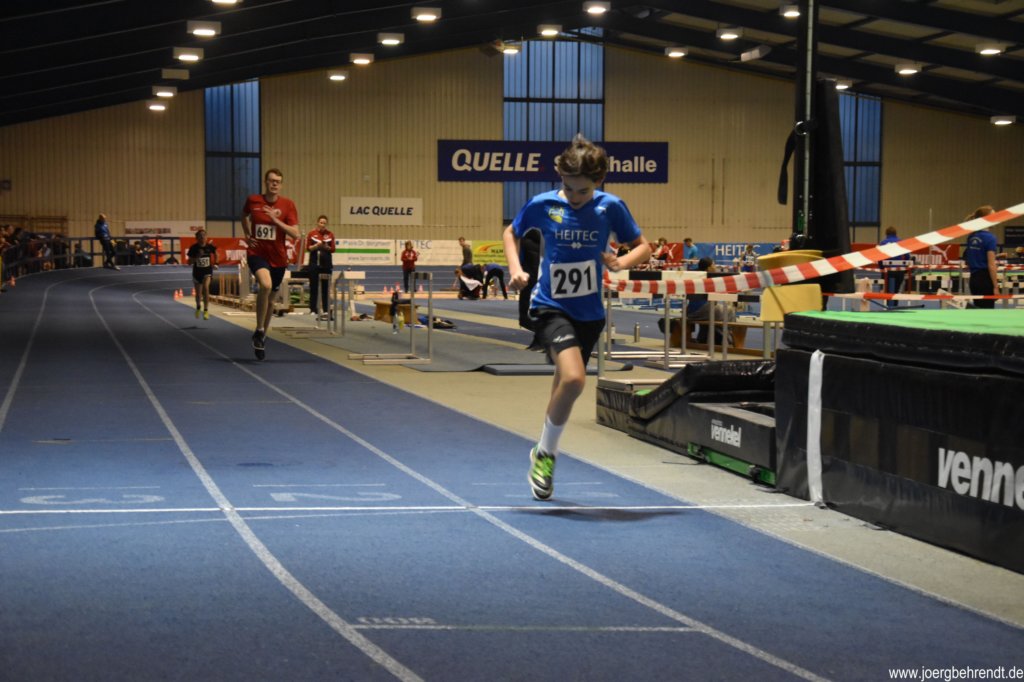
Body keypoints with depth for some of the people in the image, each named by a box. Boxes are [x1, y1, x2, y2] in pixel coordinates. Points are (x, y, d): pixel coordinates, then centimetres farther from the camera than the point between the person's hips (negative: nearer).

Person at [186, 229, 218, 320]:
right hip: (197, 272, 1)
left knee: (206, 287, -27)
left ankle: (206, 310, -21)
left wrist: (215, 263, 7)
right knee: (198, 293, 12)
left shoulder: (210, 246, -9)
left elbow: (215, 253, 13)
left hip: (207, 271, -1)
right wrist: (197, 257, -24)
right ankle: (198, 307, 45)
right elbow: (189, 261, -9)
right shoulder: (193, 248, -12)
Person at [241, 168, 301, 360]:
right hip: (257, 253, -2)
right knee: (266, 285, -31)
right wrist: (247, 234, 6)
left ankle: (263, 336, 36)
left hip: (278, 257, 2)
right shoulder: (253, 201, -3)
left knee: (271, 298, 14)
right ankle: (259, 331, -17)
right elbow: (244, 216, 21)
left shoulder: (287, 204, -5)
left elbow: (296, 234, -11)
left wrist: (276, 220, -21)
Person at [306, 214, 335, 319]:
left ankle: (326, 309, 7)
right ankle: (313, 309, 4)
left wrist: (326, 247, -15)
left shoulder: (330, 234, 4)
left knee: (326, 286, 2)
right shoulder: (312, 234, 1)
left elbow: (333, 249, 4)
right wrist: (316, 246, -15)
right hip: (315, 262, -1)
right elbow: (308, 248, 2)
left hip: (326, 262, 1)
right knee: (313, 286, 0)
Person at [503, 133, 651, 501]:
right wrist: (516, 267, -7)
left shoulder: (610, 207, -6)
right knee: (573, 378, -24)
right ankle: (545, 452, -3)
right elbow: (511, 233, 11)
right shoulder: (542, 205, -8)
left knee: (565, 385, 12)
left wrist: (621, 261, -18)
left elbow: (643, 248, 3)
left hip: (589, 312, 3)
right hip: (550, 306, -3)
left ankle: (544, 455, 35)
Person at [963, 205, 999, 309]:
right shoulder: (989, 238, -16)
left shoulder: (972, 237, 9)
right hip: (986, 279, -8)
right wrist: (996, 286, -14)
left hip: (974, 278, 8)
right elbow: (991, 265, -18)